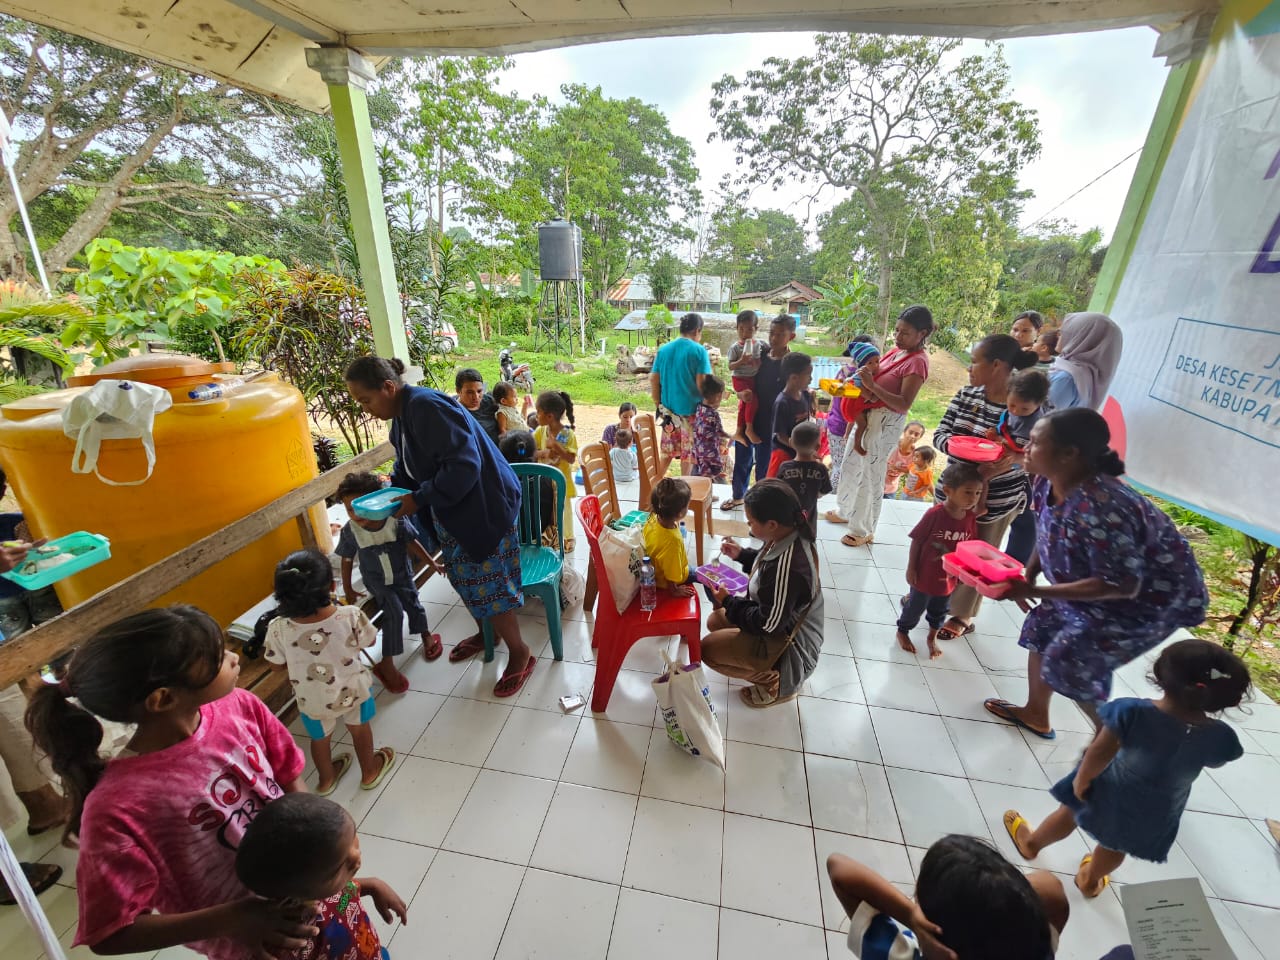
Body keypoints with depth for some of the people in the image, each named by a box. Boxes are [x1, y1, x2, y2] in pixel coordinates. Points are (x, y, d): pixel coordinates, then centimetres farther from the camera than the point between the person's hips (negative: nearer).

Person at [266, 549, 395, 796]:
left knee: (320, 738, 30)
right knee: (359, 729, 28)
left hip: (312, 699, 1)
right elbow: (370, 642, -11)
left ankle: (326, 779, 56)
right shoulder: (350, 616, -32)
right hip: (351, 689, -1)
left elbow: (278, 665, -8)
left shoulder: (278, 628, -28)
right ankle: (369, 772, 50)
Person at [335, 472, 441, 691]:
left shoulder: (396, 520, -24)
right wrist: (347, 589, 1)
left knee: (413, 603, 7)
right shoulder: (349, 531, -20)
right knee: (394, 611, -16)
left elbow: (412, 543, -10)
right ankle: (387, 663, -4)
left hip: (402, 574, 1)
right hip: (377, 581, -1)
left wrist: (431, 562, -12)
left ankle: (426, 634, 40)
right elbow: (347, 560, -6)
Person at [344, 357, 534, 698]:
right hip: (451, 513, 10)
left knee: (487, 583, -2)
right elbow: (408, 469, 19)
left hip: (482, 507, -10)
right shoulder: (401, 416, 8)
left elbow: (463, 465, -31)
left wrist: (419, 499, -24)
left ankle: (520, 652, 17)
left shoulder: (426, 406, -24)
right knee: (464, 578, 19)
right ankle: (485, 633, 42)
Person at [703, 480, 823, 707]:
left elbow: (768, 624, -26)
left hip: (789, 643, -9)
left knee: (708, 648, -9)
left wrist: (728, 602, -13)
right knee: (715, 621, 15)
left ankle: (777, 682, 6)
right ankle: (779, 670, 19)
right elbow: (769, 565, 10)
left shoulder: (787, 569, -39)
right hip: (786, 620, 9)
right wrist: (741, 554, -2)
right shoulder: (794, 534, -13)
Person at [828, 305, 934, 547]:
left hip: (886, 421, -9)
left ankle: (864, 531, 16)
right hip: (867, 414, 9)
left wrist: (872, 386, -31)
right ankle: (845, 511, 41)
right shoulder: (896, 351, 7)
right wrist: (864, 379, -7)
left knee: (871, 475, 0)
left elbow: (904, 404, -25)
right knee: (850, 465, 20)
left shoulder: (917, 362, -18)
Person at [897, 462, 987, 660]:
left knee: (939, 611, 25)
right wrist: (911, 569, -15)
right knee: (915, 608, 16)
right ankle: (902, 631, 41)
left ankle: (933, 637, 49)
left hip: (948, 578, 5)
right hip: (924, 576, -5)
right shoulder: (935, 514, -27)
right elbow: (917, 541, -18)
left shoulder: (970, 517, -11)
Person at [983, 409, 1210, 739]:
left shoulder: (1099, 509, -39)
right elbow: (1047, 536, 6)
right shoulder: (1046, 483, -12)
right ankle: (1035, 714, 34)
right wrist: (1029, 576, -5)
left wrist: (1035, 592, -33)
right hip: (1101, 578, 9)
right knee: (1040, 630, 13)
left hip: (1151, 599, -8)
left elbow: (1122, 586, -33)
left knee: (1068, 665, -3)